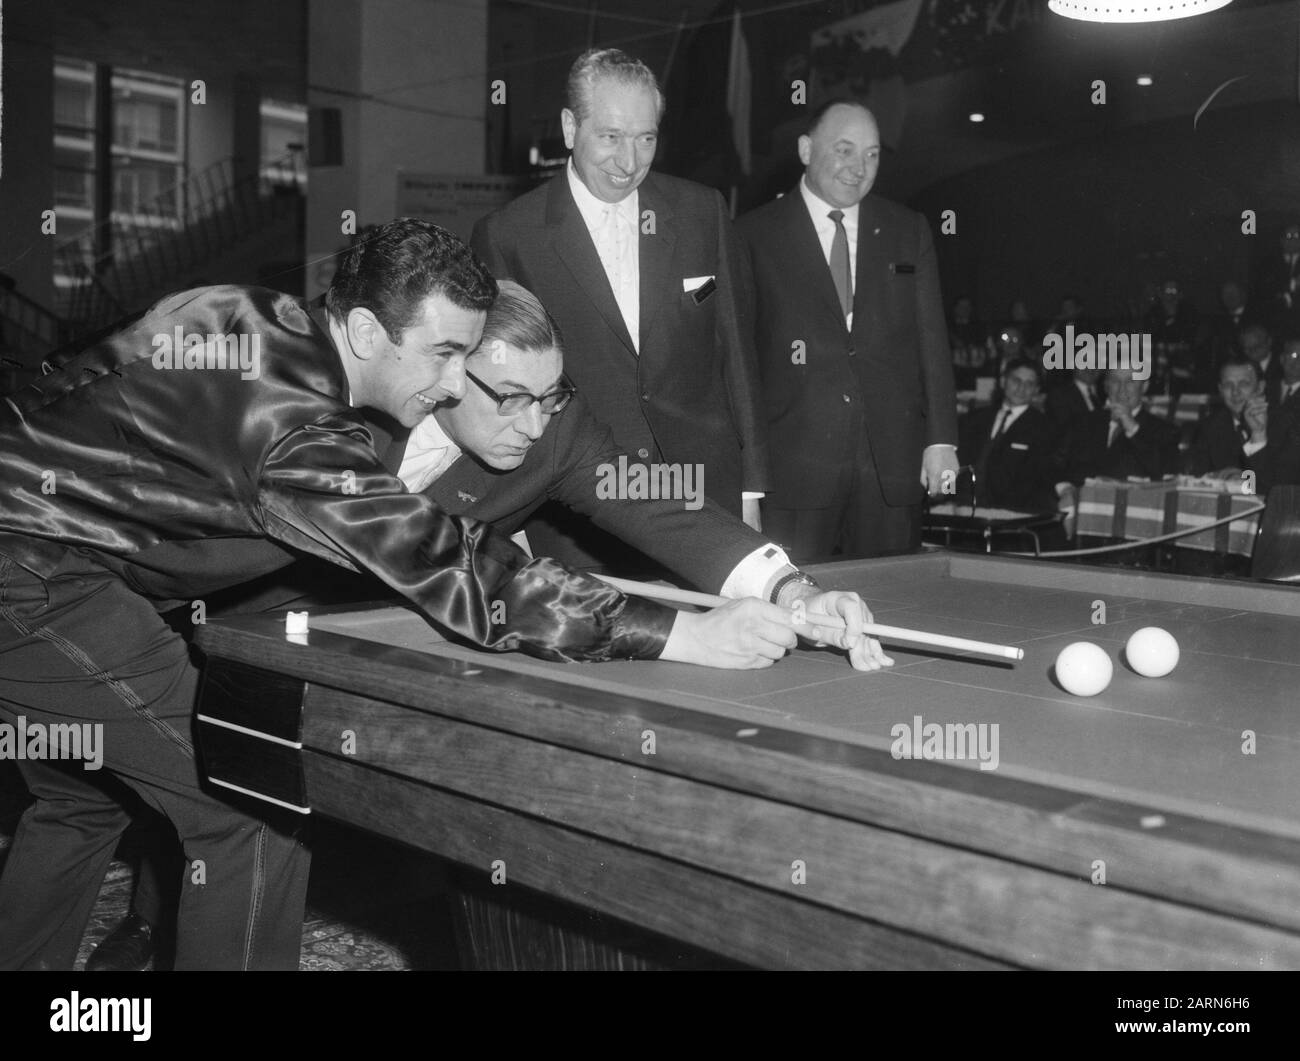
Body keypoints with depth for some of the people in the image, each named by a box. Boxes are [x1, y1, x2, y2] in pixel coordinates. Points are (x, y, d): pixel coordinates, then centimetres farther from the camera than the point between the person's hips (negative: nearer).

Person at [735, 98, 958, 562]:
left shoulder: (909, 231, 13)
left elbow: (931, 338, 11)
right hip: (793, 465, -2)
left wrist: (941, 438, 3)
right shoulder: (755, 235, 4)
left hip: (893, 463, 3)